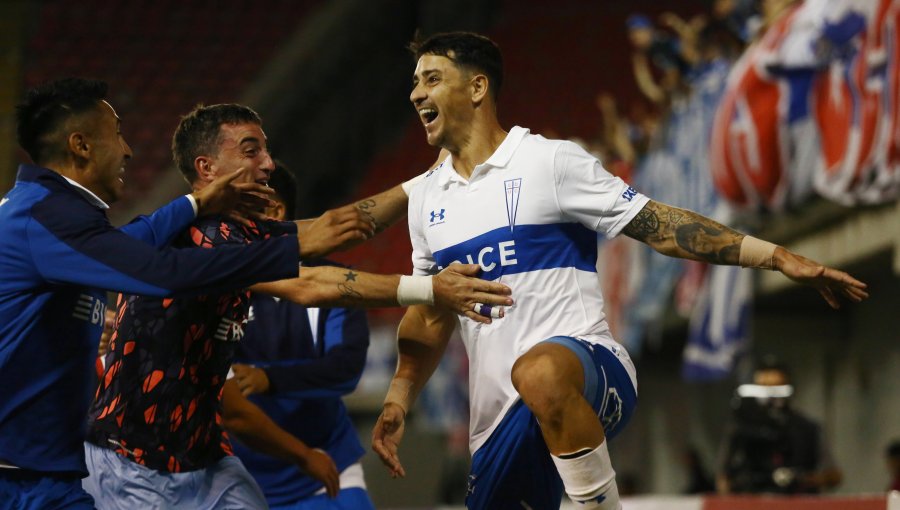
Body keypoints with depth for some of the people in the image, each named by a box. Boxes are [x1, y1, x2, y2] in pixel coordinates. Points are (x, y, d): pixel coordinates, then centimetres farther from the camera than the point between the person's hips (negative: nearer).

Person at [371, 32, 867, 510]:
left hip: (587, 368, -7)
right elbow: (430, 316, 26)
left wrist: (778, 257, -10)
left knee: (539, 372, -41)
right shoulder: (426, 198, 16)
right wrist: (397, 402, 14)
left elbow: (658, 225, -4)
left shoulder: (550, 160, -2)